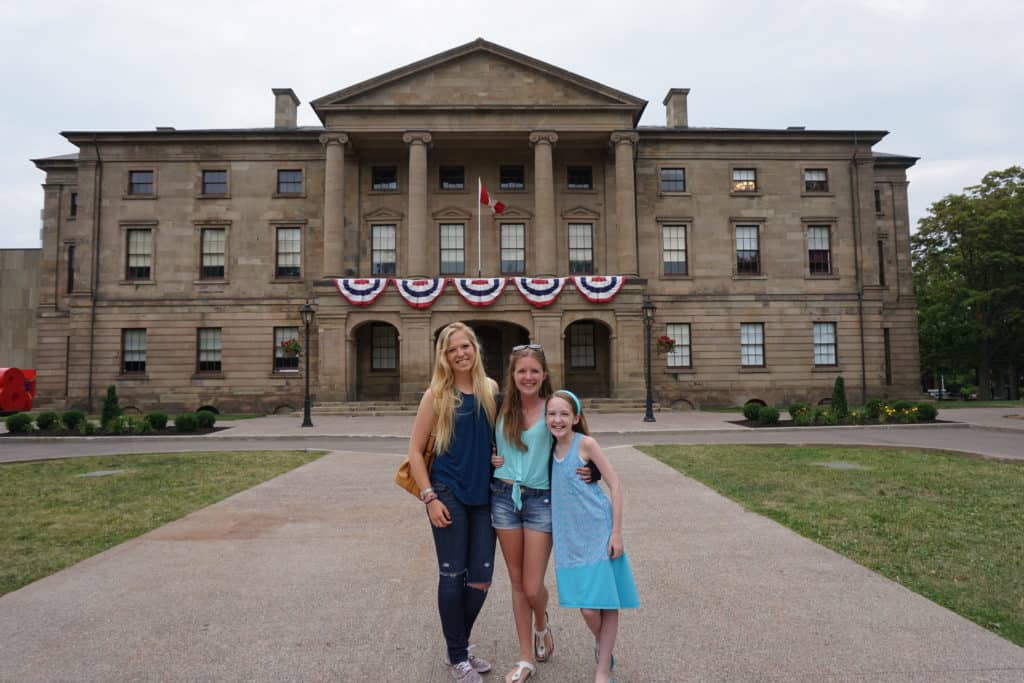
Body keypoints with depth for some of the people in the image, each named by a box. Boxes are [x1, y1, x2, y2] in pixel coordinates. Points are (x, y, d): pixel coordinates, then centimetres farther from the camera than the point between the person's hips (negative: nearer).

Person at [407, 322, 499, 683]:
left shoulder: (491, 389, 5)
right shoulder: (436, 395, -6)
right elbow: (415, 450, -4)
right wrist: (430, 497, -10)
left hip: (484, 495, 4)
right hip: (448, 494, -4)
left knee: (480, 578, 8)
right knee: (452, 576, 3)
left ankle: (461, 646, 33)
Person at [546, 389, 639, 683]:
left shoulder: (585, 443, -10)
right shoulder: (552, 449, 6)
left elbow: (615, 484, -9)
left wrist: (616, 533, -12)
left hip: (599, 535, -4)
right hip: (571, 540, 4)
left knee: (607, 603, 3)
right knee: (587, 608, 6)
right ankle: (601, 645, 38)